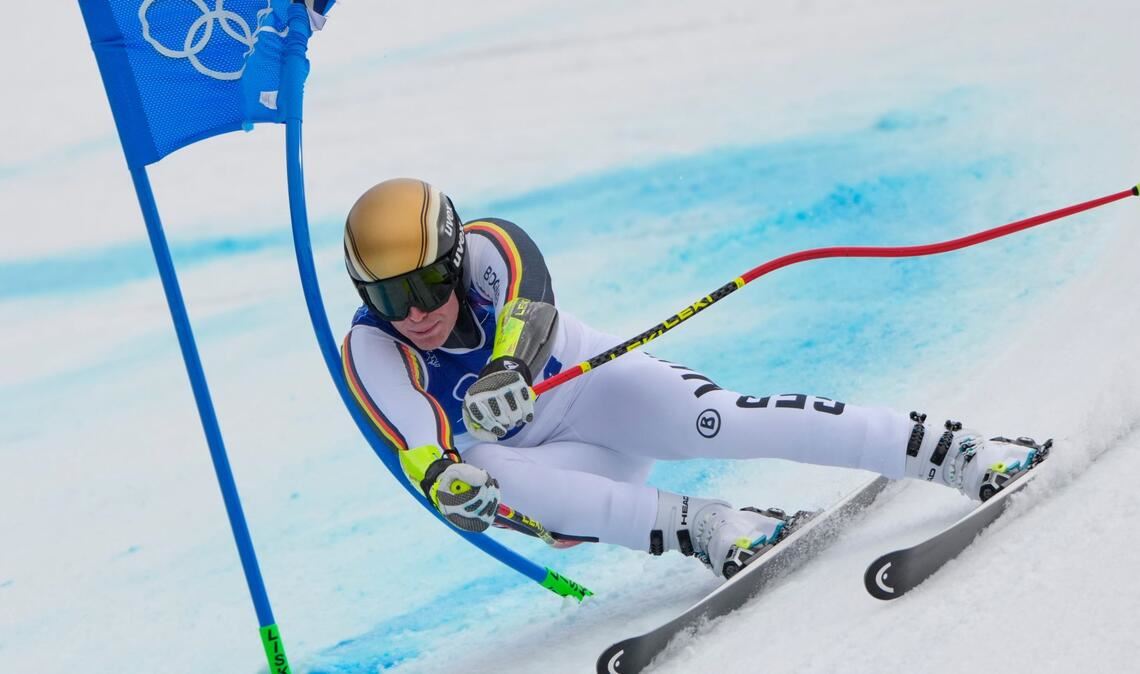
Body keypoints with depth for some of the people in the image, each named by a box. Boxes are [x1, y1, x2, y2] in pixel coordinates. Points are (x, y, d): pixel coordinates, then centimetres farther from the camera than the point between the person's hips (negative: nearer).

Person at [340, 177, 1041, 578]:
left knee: (714, 421, -31)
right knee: (488, 478, -31)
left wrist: (507, 371, -59)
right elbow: (419, 453, -25)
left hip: (599, 388, -2)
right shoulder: (370, 352, -13)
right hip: (543, 465, 3)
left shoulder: (486, 246, -17)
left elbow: (530, 309, -37)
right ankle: (704, 525, -33)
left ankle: (952, 451, -26)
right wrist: (445, 483, -49)